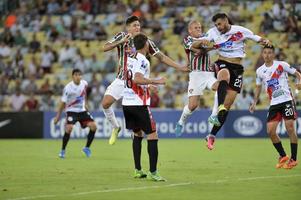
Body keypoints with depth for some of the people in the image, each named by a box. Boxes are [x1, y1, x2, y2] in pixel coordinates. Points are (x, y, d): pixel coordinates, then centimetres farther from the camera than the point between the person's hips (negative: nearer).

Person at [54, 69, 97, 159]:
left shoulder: (84, 84, -5)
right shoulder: (68, 87, -19)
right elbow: (63, 102, -10)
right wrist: (58, 115, -7)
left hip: (82, 110, 5)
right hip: (71, 111, -5)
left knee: (93, 126, -10)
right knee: (69, 128, -27)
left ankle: (87, 148, 9)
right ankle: (63, 151, -10)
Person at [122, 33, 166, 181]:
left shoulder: (130, 58, 11)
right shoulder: (143, 61, -13)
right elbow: (137, 79, -26)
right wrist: (156, 81, -19)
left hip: (127, 102, 8)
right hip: (139, 104, -8)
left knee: (137, 134, 18)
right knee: (152, 135, -4)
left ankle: (138, 170, 17)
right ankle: (152, 172, -10)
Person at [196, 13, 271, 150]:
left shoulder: (241, 31, -3)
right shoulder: (213, 32, 1)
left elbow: (258, 39, 5)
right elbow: (195, 46, 1)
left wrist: (265, 42, -18)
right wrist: (202, 42, -21)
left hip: (237, 68, 0)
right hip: (222, 64, 0)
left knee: (227, 105, -4)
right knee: (224, 76, -40)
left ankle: (212, 135, 2)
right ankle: (220, 107, -59)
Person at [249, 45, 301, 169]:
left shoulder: (281, 65, -3)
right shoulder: (260, 71, 9)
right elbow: (258, 87, 22)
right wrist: (254, 103, 14)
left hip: (287, 100, -4)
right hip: (274, 103, 4)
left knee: (290, 128, -10)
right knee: (270, 131, -5)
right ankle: (282, 156, 12)